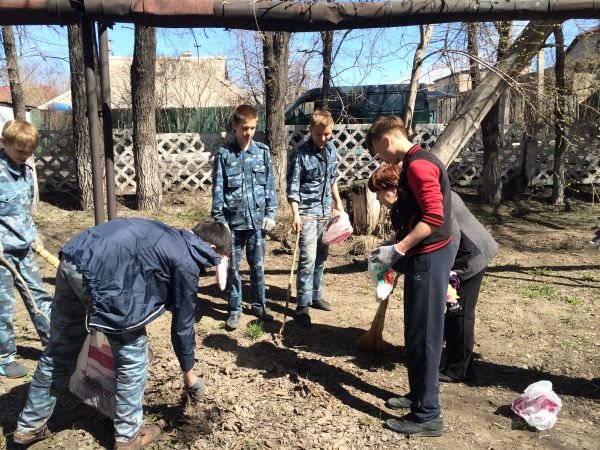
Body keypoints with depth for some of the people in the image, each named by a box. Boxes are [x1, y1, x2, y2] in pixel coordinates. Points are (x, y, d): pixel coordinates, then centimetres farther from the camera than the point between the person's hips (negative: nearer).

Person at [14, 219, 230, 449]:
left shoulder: (169, 237, 24)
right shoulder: (186, 263, 2)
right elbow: (183, 322, 8)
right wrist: (189, 373, 21)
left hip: (72, 260, 9)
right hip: (102, 274, -9)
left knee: (59, 351, 22)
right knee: (133, 355, 10)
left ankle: (30, 426, 37)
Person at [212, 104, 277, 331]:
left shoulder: (262, 151, 2)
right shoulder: (224, 154, -3)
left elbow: (270, 185, 5)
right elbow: (218, 189, -2)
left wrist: (270, 213, 0)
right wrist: (219, 219, -6)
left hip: (257, 219, 1)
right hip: (233, 220, -1)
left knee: (258, 266, 12)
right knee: (233, 268, 9)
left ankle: (258, 305, 29)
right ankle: (234, 310, 23)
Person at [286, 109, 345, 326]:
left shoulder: (331, 149, 6)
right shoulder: (300, 154, -13)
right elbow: (293, 187, -14)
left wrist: (338, 203, 20)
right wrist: (295, 214, -23)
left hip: (326, 210, 6)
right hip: (308, 212, -6)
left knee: (321, 256, 14)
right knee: (308, 258, -8)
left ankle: (316, 295, 28)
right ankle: (303, 305, 0)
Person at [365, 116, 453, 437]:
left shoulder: (417, 164, -16)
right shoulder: (414, 163, 16)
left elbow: (434, 217, -24)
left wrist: (397, 250, -20)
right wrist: (398, 250, 15)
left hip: (428, 258, -10)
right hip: (422, 256, 10)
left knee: (423, 335, -3)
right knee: (417, 333, 18)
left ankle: (427, 415, 9)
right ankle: (420, 395, 31)